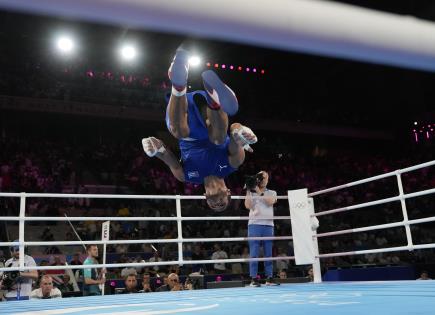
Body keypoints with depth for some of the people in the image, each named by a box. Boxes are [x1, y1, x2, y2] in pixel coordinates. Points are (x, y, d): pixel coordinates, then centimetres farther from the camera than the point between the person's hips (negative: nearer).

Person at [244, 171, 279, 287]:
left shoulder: (272, 193, 16)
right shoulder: (251, 192, 14)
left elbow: (270, 202, -5)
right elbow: (248, 206, -1)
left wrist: (259, 192, -4)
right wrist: (248, 191, -2)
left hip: (268, 225, 2)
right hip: (254, 224, -1)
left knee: (269, 253, 3)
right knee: (254, 253, -4)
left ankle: (269, 278, 8)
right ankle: (254, 279, -2)